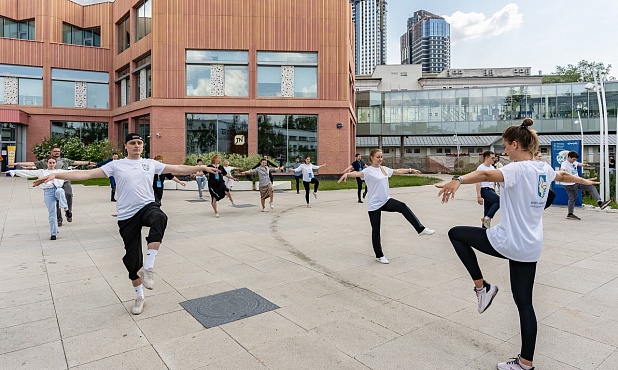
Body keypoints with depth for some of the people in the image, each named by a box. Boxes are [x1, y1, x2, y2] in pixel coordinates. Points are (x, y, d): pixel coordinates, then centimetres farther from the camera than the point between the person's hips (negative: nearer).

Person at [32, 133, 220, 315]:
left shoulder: (151, 163, 8)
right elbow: (87, 174, -1)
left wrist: (202, 167, 6)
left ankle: (148, 267, -28)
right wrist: (55, 175, -9)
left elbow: (178, 168, 9)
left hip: (148, 207, 0)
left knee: (160, 218, -39)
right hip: (127, 216, 0)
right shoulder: (116, 165, 4)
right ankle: (139, 297, 27)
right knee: (132, 258, 6)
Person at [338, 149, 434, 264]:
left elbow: (398, 171, 23)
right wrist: (347, 174, -53)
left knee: (402, 206, -21)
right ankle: (379, 255, 17)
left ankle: (421, 229, -13)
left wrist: (411, 170, 28)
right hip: (374, 205, -5)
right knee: (376, 230, 3)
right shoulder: (368, 171, -12)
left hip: (386, 201, 5)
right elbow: (358, 173, -32)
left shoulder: (384, 169, 8)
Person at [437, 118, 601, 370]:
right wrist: (584, 181, 55)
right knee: (524, 302, 15)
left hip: (508, 242, -9)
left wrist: (457, 181, -55)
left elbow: (487, 175, -38)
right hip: (530, 246, 9)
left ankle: (482, 287, 7)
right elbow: (563, 176, 33)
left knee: (456, 233, 8)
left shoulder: (518, 169, -16)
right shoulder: (544, 169, 9)